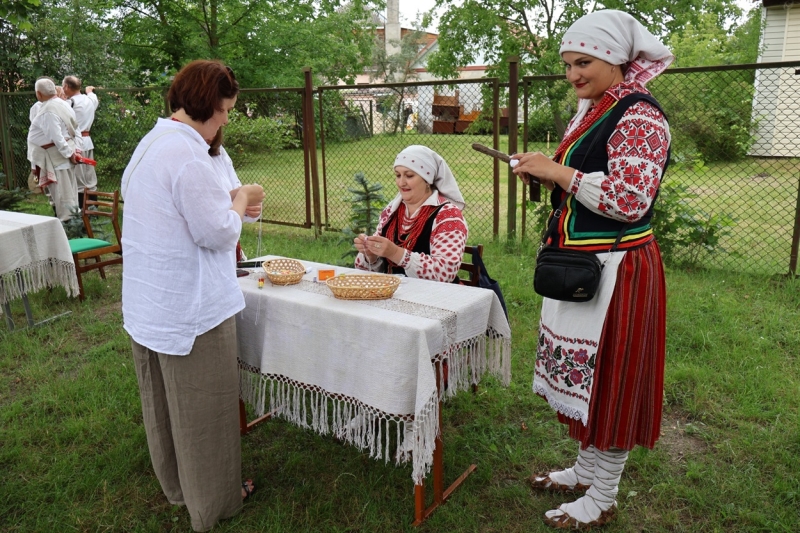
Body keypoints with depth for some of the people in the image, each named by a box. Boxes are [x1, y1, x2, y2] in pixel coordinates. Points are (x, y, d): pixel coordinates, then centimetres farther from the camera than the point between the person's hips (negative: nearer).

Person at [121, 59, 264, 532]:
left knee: (167, 399, 22)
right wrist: (240, 201, -4)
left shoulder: (152, 142, 9)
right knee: (202, 405, 7)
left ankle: (178, 484, 42)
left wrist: (228, 202, 11)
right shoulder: (188, 154, -23)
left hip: (150, 301, 10)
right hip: (190, 308, -10)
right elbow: (219, 233, -21)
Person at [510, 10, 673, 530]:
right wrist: (547, 176, 2)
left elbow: (630, 200, -24)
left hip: (615, 272, -9)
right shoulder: (591, 112, 14)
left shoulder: (639, 116, -15)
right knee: (581, 373, 17)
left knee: (608, 380, 2)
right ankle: (586, 470, 36)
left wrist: (559, 172, -19)